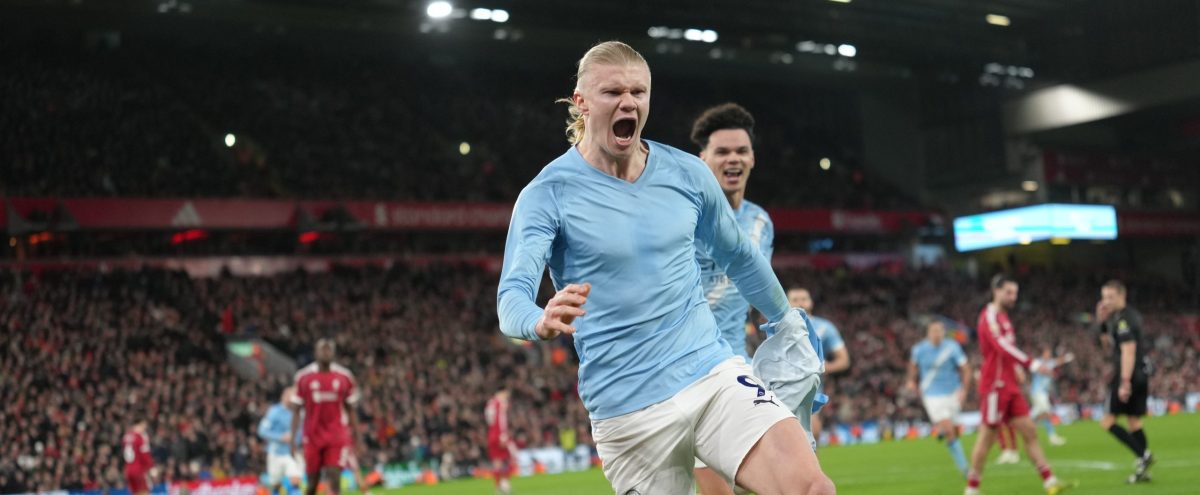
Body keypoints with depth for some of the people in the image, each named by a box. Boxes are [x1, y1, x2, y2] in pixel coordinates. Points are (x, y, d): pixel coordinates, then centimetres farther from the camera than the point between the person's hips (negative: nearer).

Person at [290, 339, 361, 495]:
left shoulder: (345, 377, 2)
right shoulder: (303, 377, 0)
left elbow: (351, 410, 9)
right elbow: (295, 412, 4)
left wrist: (356, 438, 7)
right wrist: (292, 440, -1)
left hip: (337, 437, 0)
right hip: (312, 437, 0)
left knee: (334, 478, -12)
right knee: (313, 481, 7)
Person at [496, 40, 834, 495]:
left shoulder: (687, 173, 5)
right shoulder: (548, 193, -6)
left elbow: (738, 257, 22)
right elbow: (512, 295, -19)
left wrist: (788, 323, 30)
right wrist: (542, 322, -41)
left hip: (712, 370, 3)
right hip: (628, 408, -3)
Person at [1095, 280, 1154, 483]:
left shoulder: (1123, 319, -14)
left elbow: (1128, 351, -22)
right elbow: (1108, 343, 25)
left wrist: (1125, 382, -26)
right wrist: (1103, 323, 10)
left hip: (1129, 374, -10)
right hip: (1142, 375, 10)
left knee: (1107, 421, -7)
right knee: (1133, 420, 12)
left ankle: (1143, 455, -15)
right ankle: (1144, 470, 11)